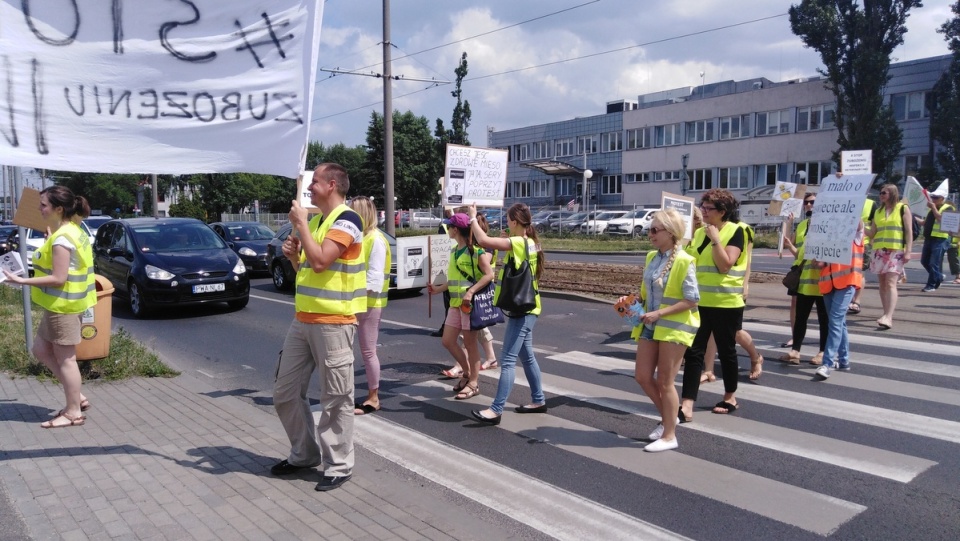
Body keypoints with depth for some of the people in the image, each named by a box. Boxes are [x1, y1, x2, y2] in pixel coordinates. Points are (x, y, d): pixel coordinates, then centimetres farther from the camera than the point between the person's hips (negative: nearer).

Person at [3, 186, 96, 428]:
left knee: (65, 358, 0)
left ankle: (73, 413, 11)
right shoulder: (72, 230, 10)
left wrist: (22, 281, -18)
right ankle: (76, 397, 22)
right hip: (60, 304, 10)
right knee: (41, 350, 18)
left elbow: (58, 278, -22)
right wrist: (49, 239, 14)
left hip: (63, 305, -10)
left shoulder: (62, 238, -21)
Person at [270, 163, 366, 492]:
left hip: (333, 323, -9)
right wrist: (293, 255, 4)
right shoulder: (313, 221, 16)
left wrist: (300, 224, -14)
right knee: (285, 392, 13)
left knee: (335, 399, 0)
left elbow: (320, 261, -25)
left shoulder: (346, 220, -12)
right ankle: (304, 454, 29)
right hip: (302, 320, 9)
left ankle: (339, 466, 13)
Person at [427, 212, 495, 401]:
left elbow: (489, 274, -19)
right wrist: (438, 288, 19)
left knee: (469, 342, 0)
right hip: (455, 303, 9)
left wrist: (471, 292, -26)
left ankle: (473, 383, 13)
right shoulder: (454, 251, 14)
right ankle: (467, 373, 28)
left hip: (471, 302, -8)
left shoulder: (476, 250, -12)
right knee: (447, 340, 10)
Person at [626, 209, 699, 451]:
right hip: (650, 326, 7)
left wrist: (659, 313, -22)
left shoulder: (683, 261, -16)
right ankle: (667, 418, 32)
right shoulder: (652, 257, 7)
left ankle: (669, 436, 15)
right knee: (642, 377, 9)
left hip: (674, 327, -7)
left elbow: (692, 300, -17)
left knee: (665, 382, 1)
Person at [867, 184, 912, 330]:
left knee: (891, 283, -15)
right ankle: (887, 315, 15)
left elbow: (909, 231, -2)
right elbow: (872, 234, 13)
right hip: (879, 251, 5)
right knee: (882, 283, 6)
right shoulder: (878, 211, 16)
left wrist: (908, 251, -11)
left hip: (896, 251, -5)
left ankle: (888, 317, -24)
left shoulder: (903, 208, 2)